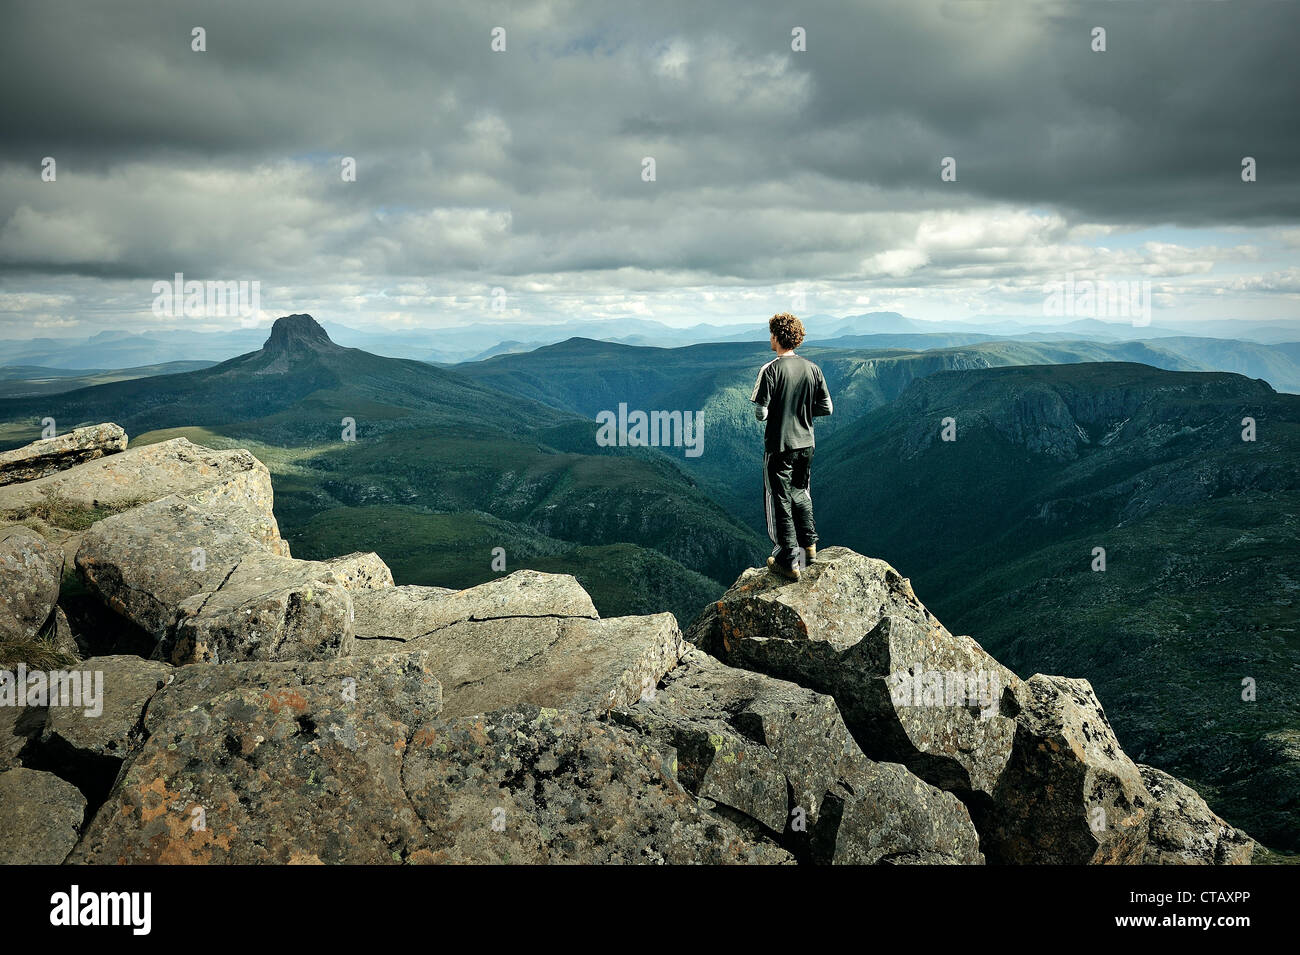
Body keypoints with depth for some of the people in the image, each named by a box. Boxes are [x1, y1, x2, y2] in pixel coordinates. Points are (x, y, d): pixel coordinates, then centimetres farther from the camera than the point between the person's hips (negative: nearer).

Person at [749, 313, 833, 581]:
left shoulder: (771, 370, -17)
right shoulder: (812, 369, -1)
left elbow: (761, 413, -19)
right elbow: (826, 408, 4)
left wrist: (763, 412, 4)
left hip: (779, 446, -5)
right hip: (806, 444, 5)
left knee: (780, 501, 4)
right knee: (801, 493, 25)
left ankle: (789, 561, 7)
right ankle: (809, 545, 32)